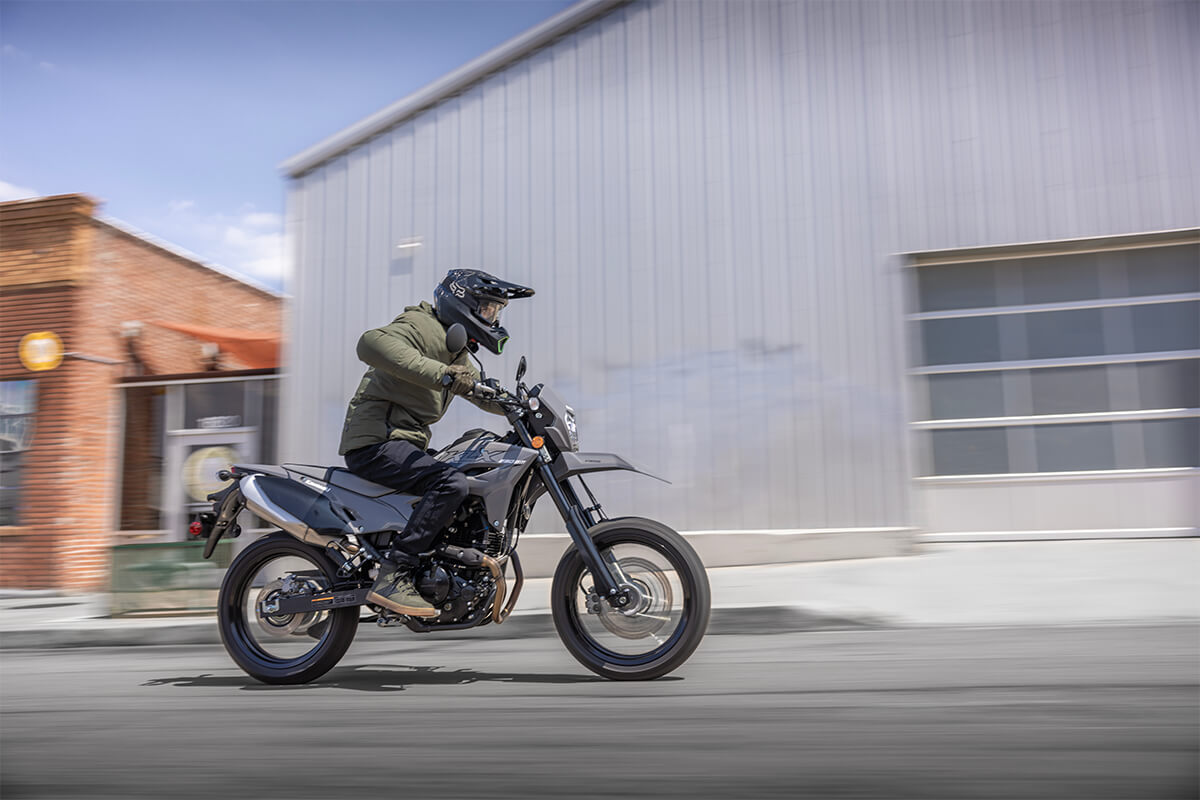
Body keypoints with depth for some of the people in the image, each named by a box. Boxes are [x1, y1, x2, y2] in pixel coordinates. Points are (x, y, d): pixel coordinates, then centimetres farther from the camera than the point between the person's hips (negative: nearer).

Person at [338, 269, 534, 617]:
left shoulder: (456, 350, 20)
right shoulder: (423, 327, -12)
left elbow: (482, 392, 32)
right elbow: (372, 343, -32)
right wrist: (440, 374, -40)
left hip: (403, 443, 10)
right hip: (376, 442, -10)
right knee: (452, 482, -30)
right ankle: (391, 578, -29)